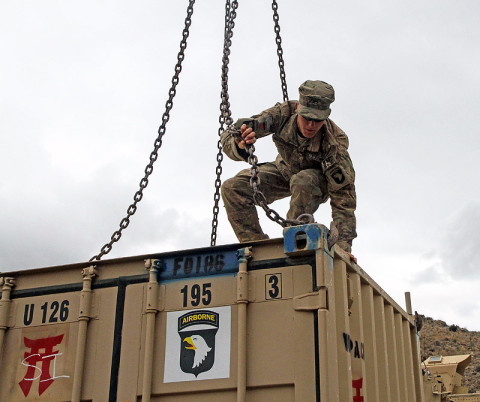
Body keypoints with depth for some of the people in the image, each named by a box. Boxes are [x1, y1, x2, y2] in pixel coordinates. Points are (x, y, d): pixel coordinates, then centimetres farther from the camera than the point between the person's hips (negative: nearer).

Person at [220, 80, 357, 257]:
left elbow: (343, 198, -34)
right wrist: (239, 145, -56)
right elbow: (229, 135, -31)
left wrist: (343, 244, -42)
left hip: (320, 179, -3)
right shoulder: (284, 113, -30)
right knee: (232, 188, -17)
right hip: (285, 171, 3)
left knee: (303, 182, -39)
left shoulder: (335, 142, -35)